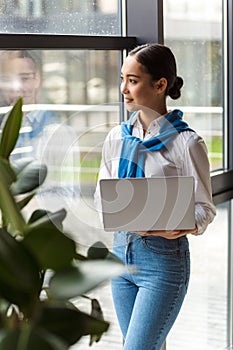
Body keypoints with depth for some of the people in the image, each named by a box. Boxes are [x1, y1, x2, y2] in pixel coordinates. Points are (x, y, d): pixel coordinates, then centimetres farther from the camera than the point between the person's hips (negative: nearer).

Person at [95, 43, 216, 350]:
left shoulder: (186, 143, -9)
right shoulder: (117, 137, 7)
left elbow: (204, 207, -7)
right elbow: (102, 195, 11)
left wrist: (181, 228, -28)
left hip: (164, 258, -6)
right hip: (122, 250, 6)